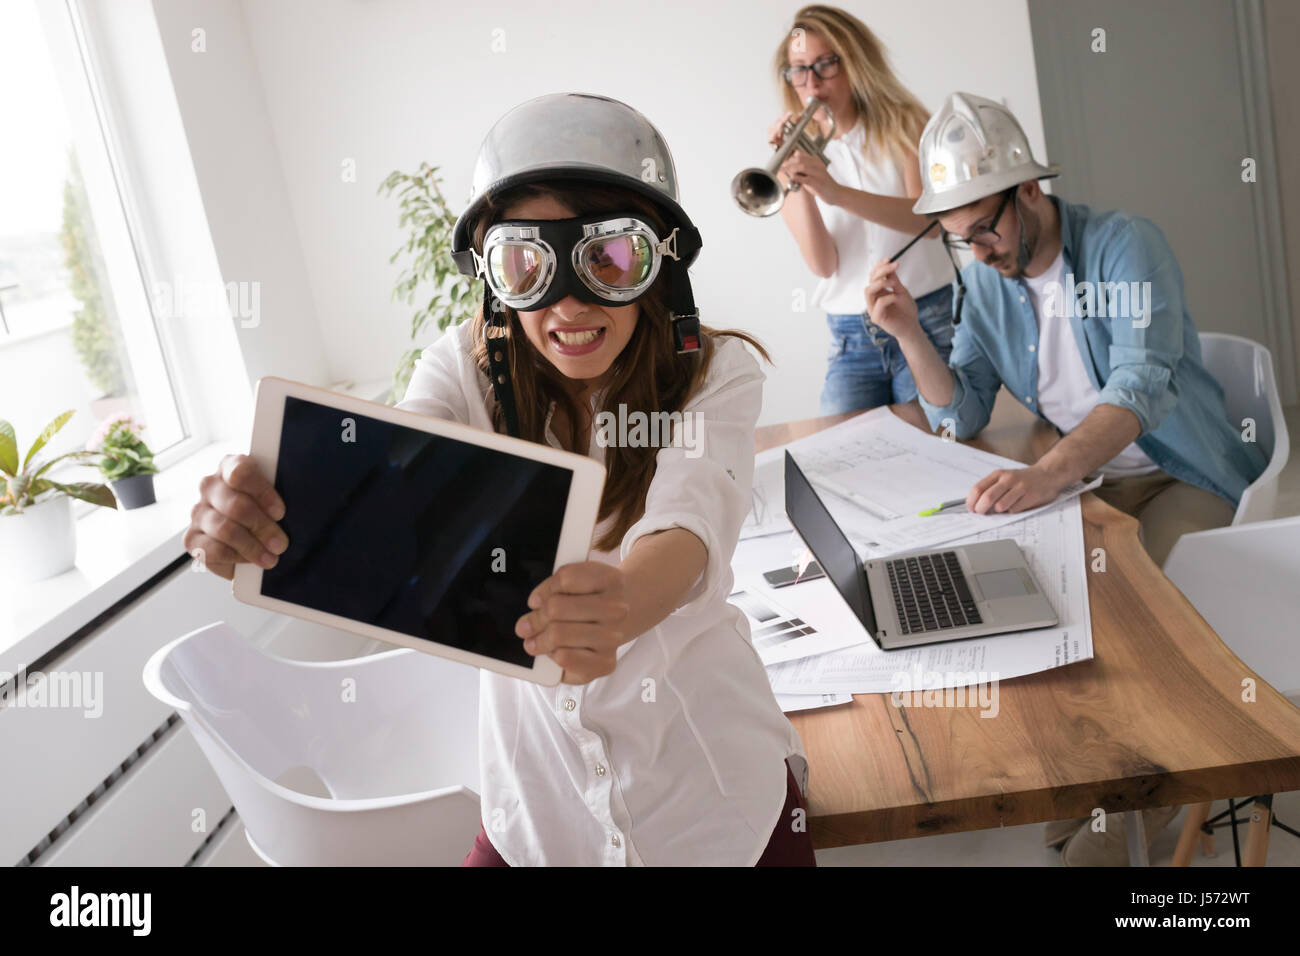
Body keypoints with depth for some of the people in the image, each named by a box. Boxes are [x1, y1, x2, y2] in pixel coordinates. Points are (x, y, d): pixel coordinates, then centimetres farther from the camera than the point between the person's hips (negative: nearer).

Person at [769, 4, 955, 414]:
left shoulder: (903, 125, 2)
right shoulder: (802, 154, 8)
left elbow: (929, 217, -18)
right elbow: (825, 265, -5)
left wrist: (839, 193, -32)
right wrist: (799, 188, -20)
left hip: (926, 323, -2)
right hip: (850, 339, 2)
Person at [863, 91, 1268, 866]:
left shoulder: (1125, 245, -16)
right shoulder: (987, 283, 1)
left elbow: (1141, 384, -31)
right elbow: (962, 415, 0)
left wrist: (1048, 473, -48)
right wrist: (909, 332, -17)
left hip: (1186, 478, -5)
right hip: (1084, 477, 6)